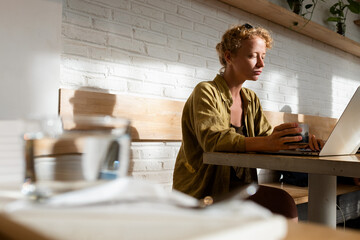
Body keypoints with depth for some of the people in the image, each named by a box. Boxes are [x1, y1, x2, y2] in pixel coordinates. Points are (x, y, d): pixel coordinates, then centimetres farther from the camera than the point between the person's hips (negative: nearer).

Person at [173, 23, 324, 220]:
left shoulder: (250, 99, 16)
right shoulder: (206, 92, -7)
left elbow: (266, 134, 9)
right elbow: (212, 139, -24)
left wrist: (298, 141, -12)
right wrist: (266, 143, -40)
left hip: (240, 187, 6)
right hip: (203, 194, -6)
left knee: (283, 201, -22)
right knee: (282, 201, -25)